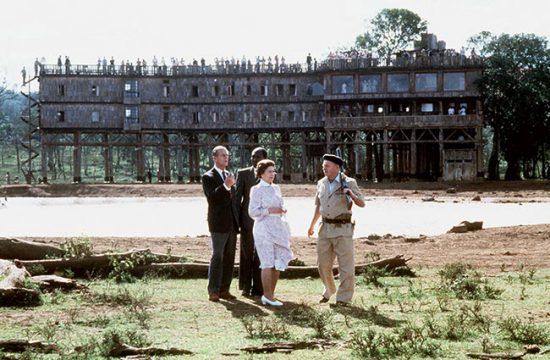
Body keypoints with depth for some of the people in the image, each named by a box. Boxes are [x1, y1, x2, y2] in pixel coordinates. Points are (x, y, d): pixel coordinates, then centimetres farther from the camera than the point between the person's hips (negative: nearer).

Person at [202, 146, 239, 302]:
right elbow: (211, 197, -18)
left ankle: (224, 290, 11)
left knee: (229, 258, 6)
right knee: (217, 257, -8)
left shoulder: (229, 175, 17)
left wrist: (237, 220, 16)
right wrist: (225, 186, -29)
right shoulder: (208, 177, -5)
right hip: (218, 224, -7)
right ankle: (213, 292, -6)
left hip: (232, 224, 7)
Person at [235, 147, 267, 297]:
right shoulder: (243, 174, 3)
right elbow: (237, 197, 2)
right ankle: (246, 287, 10)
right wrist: (237, 220, -4)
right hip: (248, 220, -2)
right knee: (247, 255, 4)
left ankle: (258, 287, 9)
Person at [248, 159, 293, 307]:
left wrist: (282, 210, 2)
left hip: (278, 228, 7)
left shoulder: (276, 188, 14)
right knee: (268, 263, -8)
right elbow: (252, 212, -10)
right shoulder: (257, 190, -6)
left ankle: (270, 294, 13)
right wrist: (270, 210, -19)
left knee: (278, 263, 5)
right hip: (264, 229, -7)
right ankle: (268, 296, -3)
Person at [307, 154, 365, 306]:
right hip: (325, 229, 5)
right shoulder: (321, 183, 10)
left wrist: (351, 195, -26)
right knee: (323, 263, 11)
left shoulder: (348, 183, -5)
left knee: (345, 265, -3)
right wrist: (312, 225, 23)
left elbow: (362, 204, -7)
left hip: (343, 229, -5)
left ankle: (344, 297, 4)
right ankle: (329, 290, 33)